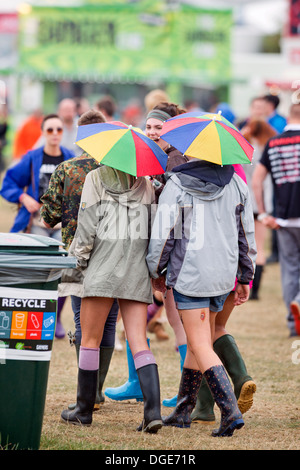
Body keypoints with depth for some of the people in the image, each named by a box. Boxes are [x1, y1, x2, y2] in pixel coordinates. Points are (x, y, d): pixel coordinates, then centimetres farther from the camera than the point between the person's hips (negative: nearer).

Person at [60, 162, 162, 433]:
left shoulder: (95, 179, 1)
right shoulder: (145, 183, 12)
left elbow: (87, 223, -4)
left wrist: (80, 258, 8)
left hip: (103, 267, -3)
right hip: (138, 269, 4)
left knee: (90, 340, 7)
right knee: (138, 342, -1)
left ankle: (84, 410, 11)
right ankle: (153, 409, -16)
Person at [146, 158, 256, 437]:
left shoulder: (177, 185, -9)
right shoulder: (236, 185, 5)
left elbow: (162, 233, -7)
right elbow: (247, 235, 10)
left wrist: (156, 272, 9)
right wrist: (245, 279, 19)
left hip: (189, 274, -5)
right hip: (223, 275, 5)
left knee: (200, 345, -4)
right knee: (197, 342, 18)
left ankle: (231, 411, -18)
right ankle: (183, 411, 25)